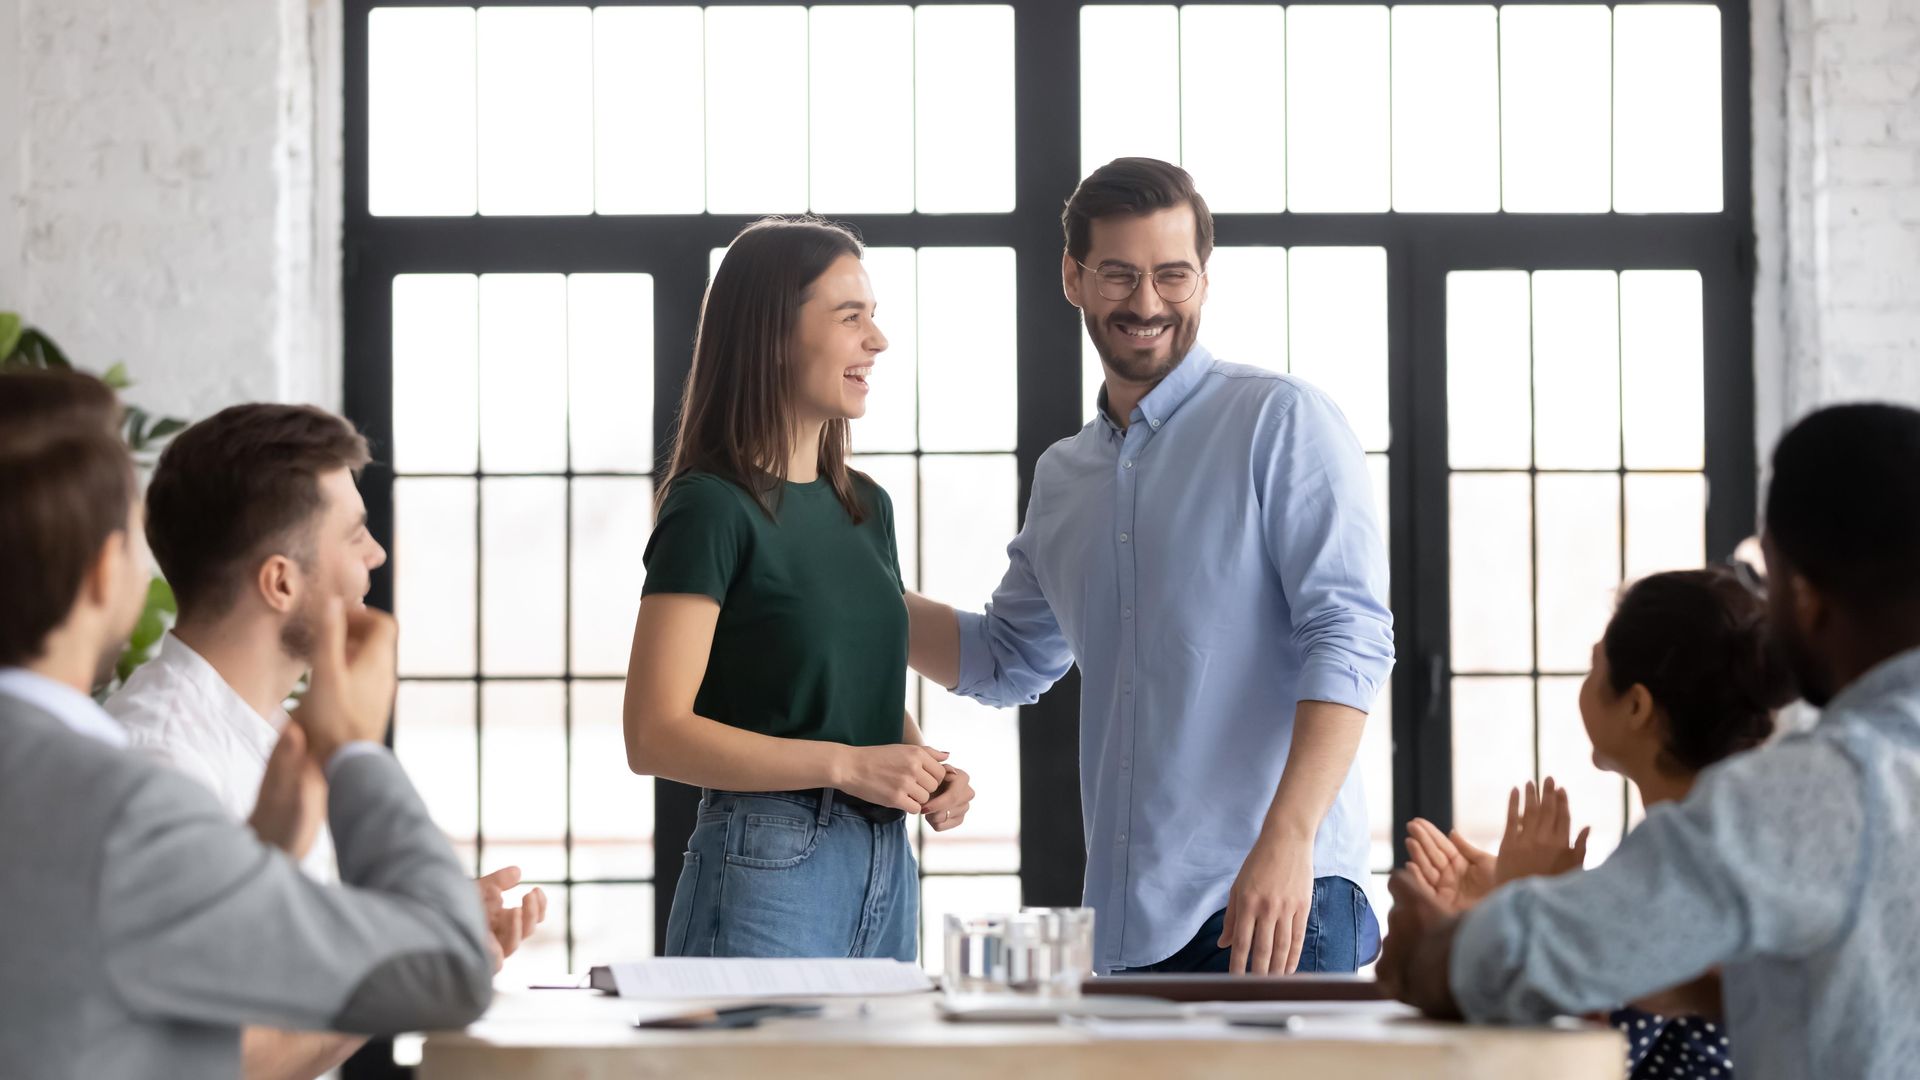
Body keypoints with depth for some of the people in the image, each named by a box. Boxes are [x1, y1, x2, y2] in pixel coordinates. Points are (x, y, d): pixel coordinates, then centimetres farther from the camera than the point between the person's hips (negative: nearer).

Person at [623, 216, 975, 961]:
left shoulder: (866, 507, 14)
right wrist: (845, 765, -19)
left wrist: (924, 767, 3)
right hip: (767, 866, -7)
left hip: (885, 867, 7)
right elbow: (656, 735, -15)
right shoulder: (712, 509, -9)